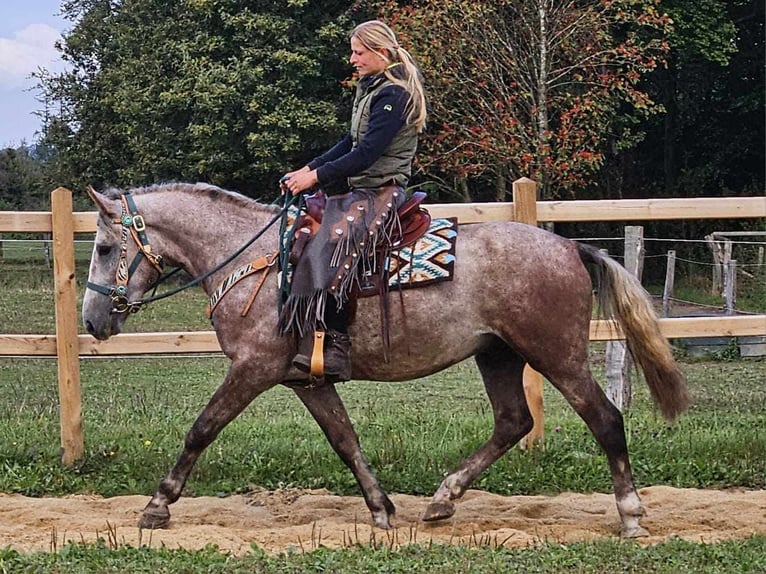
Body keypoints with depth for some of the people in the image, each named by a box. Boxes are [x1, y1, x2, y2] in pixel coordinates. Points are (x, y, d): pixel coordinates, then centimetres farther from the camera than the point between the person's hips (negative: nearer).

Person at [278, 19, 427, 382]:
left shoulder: (392, 94, -15)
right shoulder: (371, 88, 16)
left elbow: (367, 153, -21)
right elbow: (351, 143, 19)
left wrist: (317, 176, -18)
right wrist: (307, 170, 9)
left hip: (381, 193, -11)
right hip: (363, 190, 11)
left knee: (331, 248, -29)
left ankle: (333, 349, -33)